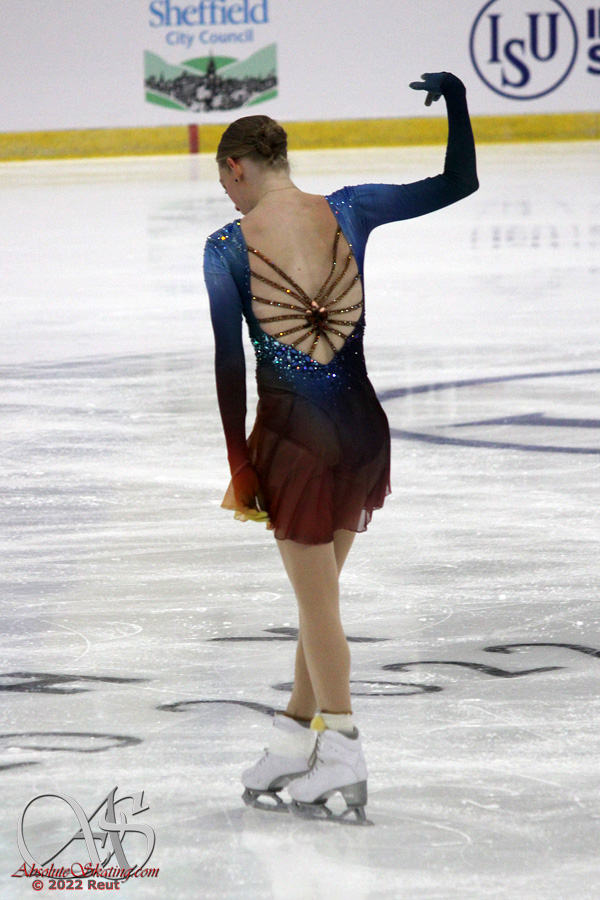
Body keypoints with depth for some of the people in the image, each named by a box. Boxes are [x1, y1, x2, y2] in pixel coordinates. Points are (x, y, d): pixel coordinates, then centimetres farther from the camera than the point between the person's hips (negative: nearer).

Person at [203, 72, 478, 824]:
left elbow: (229, 363, -9)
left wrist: (239, 465, -3)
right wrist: (455, 98, 16)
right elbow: (458, 183, 4)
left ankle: (343, 761, 13)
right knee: (319, 592, 17)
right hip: (362, 425, 4)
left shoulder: (228, 248, -10)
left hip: (293, 435, -4)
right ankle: (292, 748, 26)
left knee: (316, 599, 8)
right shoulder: (349, 211, -1)